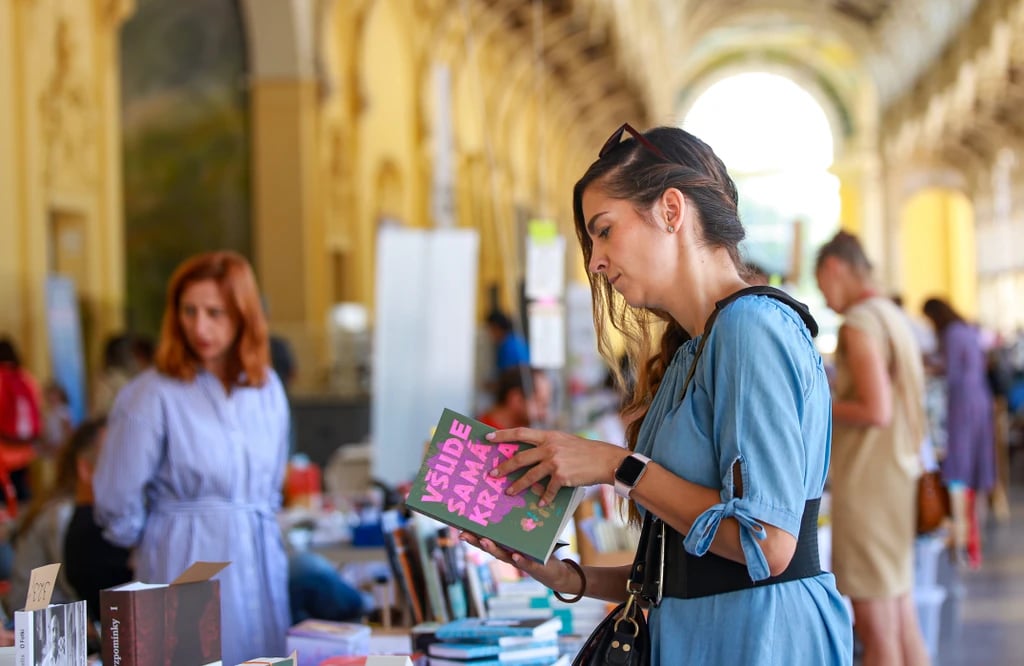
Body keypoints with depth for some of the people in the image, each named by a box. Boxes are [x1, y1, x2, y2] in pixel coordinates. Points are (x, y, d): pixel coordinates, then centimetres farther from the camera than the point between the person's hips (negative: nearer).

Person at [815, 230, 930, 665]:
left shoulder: (859, 323, -13)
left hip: (867, 485, -9)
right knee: (903, 621, 12)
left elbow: (876, 411, -22)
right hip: (899, 479, 9)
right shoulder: (896, 318, 14)